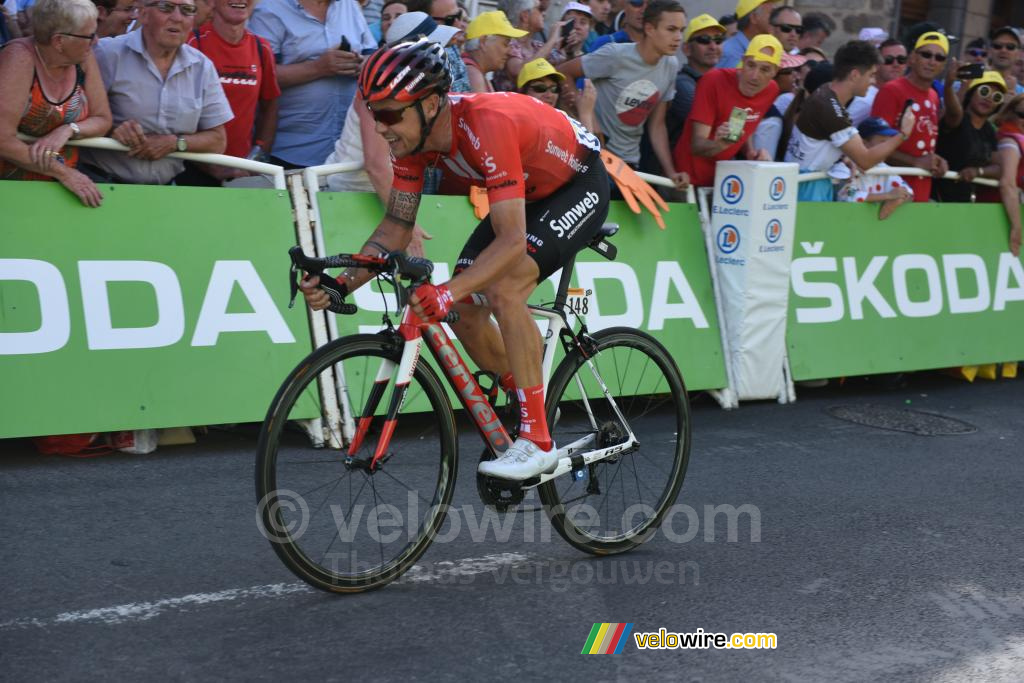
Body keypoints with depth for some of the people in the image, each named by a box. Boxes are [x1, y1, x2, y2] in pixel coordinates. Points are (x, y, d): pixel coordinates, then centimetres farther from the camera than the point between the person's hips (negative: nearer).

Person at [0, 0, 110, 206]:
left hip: (58, 182, 4)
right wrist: (63, 172, -22)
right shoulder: (19, 59, -19)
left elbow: (102, 120, 4)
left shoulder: (84, 57, -3)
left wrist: (68, 130, -15)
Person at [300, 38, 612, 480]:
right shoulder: (412, 135, -16)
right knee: (464, 308, -6)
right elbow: (396, 227, -8)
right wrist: (342, 284, -22)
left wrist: (448, 291, -55)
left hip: (579, 185, -8)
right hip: (527, 194, 8)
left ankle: (538, 443, -19)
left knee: (502, 291, -28)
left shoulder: (487, 124, -38)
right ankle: (528, 408, 16)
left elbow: (512, 241, -43)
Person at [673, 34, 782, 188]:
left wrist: (752, 153, -2)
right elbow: (697, 145, -24)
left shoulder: (772, 89, -3)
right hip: (690, 178, -6)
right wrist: (719, 145, -44)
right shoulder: (714, 81, -20)